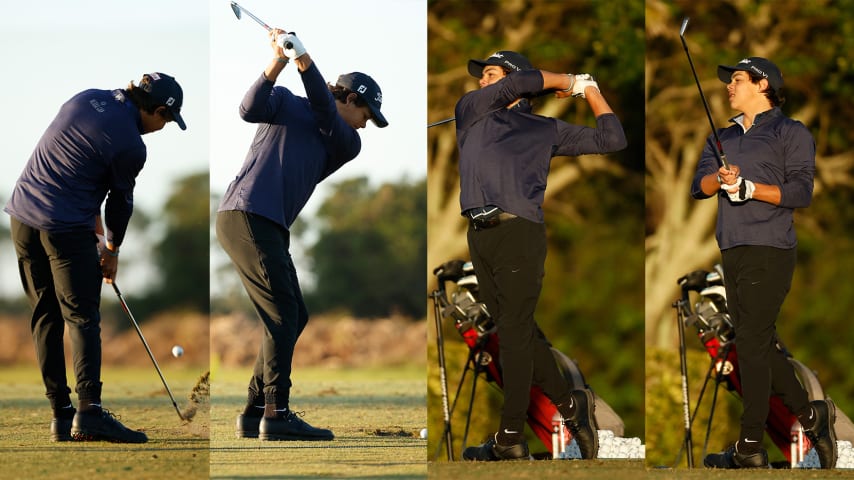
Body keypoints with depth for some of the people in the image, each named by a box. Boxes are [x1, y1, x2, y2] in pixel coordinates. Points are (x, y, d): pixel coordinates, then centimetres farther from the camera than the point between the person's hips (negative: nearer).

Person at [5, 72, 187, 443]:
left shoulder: (86, 99, 8)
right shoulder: (130, 145, -11)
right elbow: (122, 200, 1)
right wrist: (112, 250, 18)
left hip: (23, 214, 7)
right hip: (67, 228, -7)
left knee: (45, 316, 10)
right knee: (82, 318, -6)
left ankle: (61, 413, 10)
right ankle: (89, 410, -18)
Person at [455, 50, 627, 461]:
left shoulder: (544, 129, 16)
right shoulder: (470, 111, 19)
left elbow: (611, 140, 18)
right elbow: (519, 84, 6)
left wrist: (589, 89, 20)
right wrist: (565, 82, 19)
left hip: (519, 232, -4)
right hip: (480, 235, 4)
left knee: (515, 335, -6)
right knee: (518, 333, 5)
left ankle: (510, 440, -5)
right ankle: (569, 403, 17)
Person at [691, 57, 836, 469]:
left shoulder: (790, 133, 2)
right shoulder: (724, 138, 22)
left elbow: (801, 191, -8)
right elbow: (699, 184, 8)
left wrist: (750, 188, -18)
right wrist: (720, 179, -15)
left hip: (769, 251, -7)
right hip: (733, 251, 8)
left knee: (752, 344, -10)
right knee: (759, 344, 8)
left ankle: (750, 447, -9)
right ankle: (810, 415, 21)